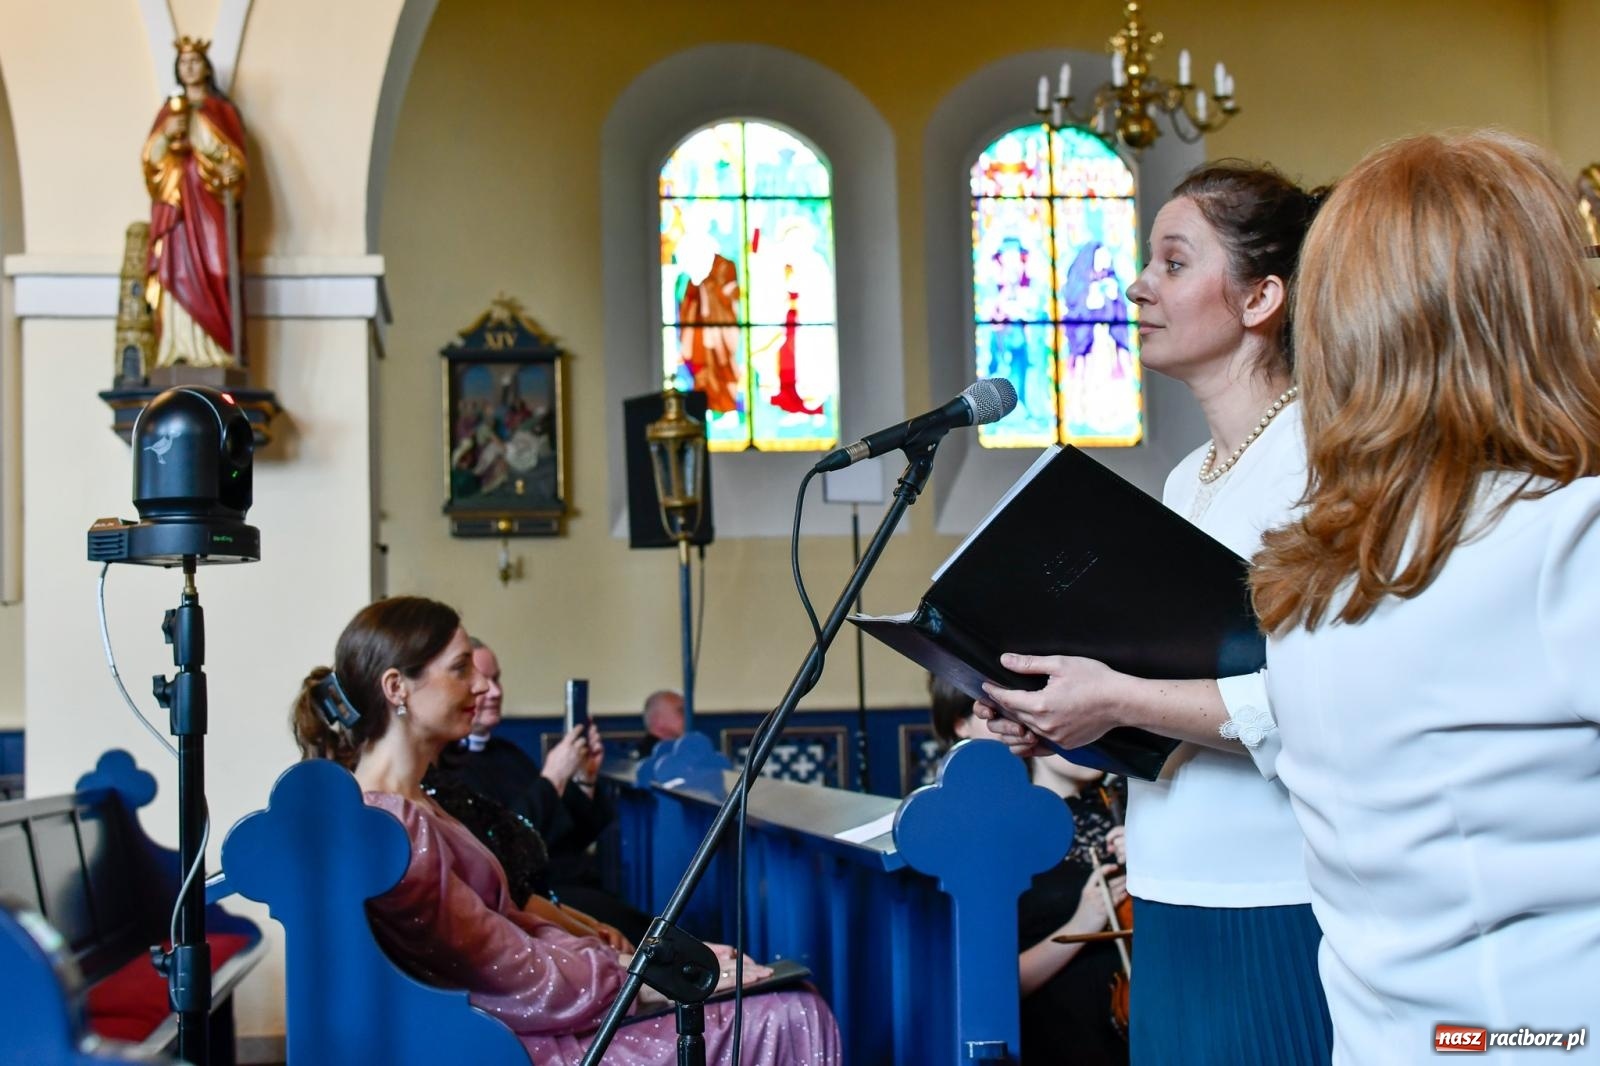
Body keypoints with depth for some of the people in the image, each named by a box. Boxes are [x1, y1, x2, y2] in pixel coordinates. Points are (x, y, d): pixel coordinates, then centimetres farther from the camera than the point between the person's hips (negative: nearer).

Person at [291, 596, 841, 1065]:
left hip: (513, 1018, 10)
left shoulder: (402, 803, 8)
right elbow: (528, 985, -21)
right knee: (788, 1017, -6)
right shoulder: (393, 829, -24)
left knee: (791, 1003, 13)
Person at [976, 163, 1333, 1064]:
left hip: (1283, 916, -8)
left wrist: (1120, 700, -22)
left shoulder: (1320, 450, -12)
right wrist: (1060, 716, 4)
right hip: (1176, 902, 8)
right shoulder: (1185, 482, 15)